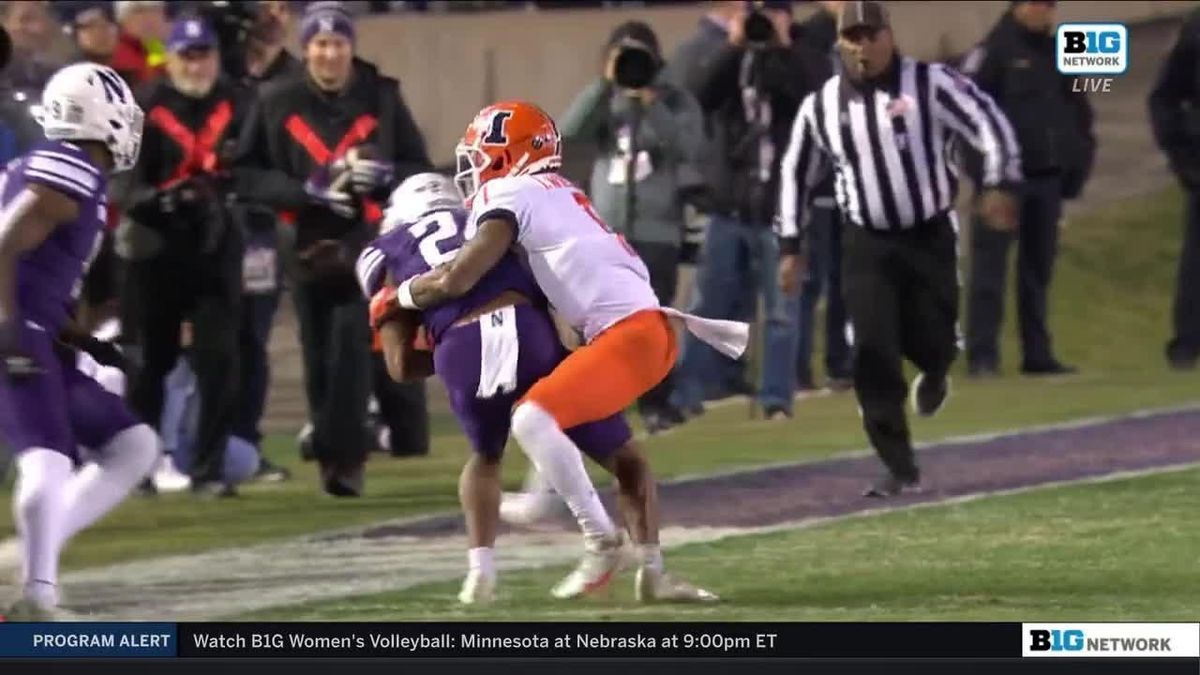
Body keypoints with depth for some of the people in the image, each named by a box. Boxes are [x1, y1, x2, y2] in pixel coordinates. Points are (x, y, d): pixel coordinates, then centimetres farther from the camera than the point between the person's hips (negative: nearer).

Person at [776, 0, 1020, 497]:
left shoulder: (929, 84, -8)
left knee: (930, 340, 2)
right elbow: (797, 174, 14)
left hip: (930, 237, -2)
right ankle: (901, 469, -4)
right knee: (873, 353, -10)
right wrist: (790, 246, 11)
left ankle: (935, 374, 43)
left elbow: (989, 125, -10)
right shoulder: (821, 106, 3)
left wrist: (998, 186, -24)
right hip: (867, 245, 2)